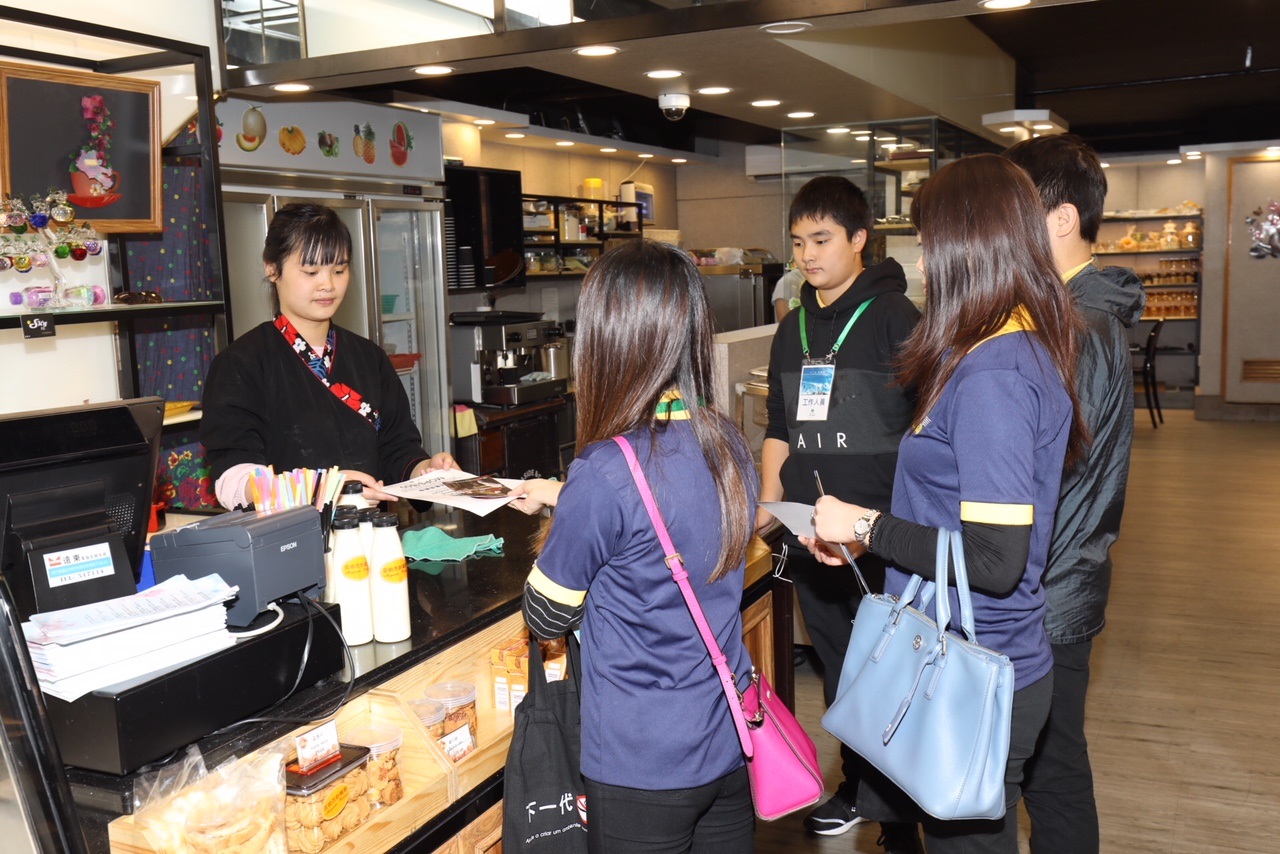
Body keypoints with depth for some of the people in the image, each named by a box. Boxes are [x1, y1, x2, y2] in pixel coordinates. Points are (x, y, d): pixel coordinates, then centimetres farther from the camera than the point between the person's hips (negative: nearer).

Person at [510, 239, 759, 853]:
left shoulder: (605, 471, -25)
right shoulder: (730, 446, -5)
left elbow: (547, 618, -10)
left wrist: (561, 515, 5)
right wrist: (567, 502, 19)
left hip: (643, 770, -6)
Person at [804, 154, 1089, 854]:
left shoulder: (991, 373, -23)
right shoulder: (1025, 350, 6)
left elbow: (994, 559, -26)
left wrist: (865, 525, -16)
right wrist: (865, 533, 12)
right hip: (987, 665, 9)